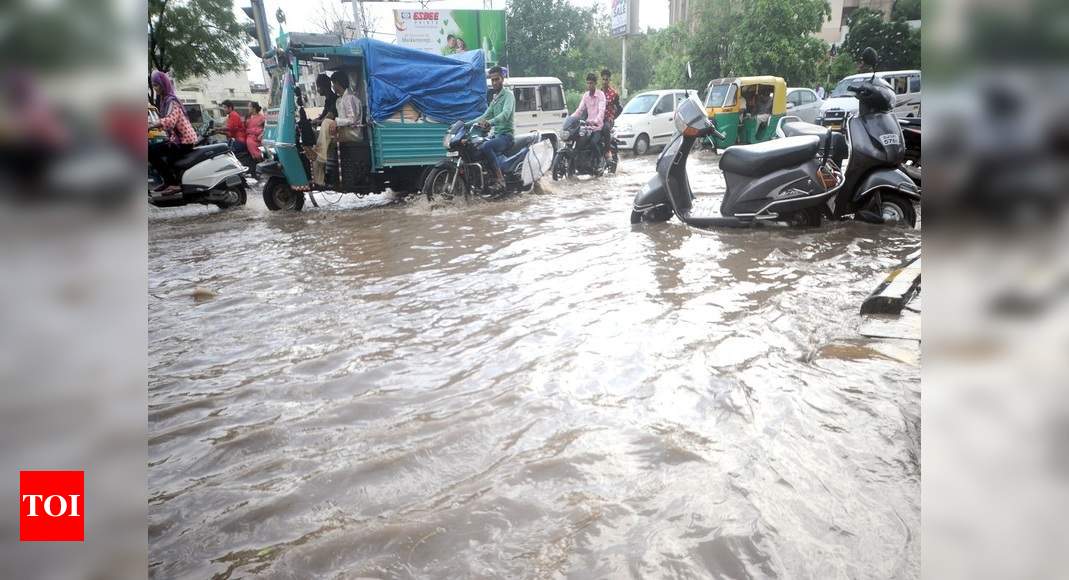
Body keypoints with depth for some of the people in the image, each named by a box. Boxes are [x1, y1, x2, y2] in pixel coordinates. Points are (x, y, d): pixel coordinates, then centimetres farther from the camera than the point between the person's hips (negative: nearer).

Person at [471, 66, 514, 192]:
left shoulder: (508, 94, -7)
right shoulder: (495, 98, 23)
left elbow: (506, 114, -26)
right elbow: (486, 115, 25)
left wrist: (489, 122, -43)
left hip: (506, 135, -10)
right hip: (496, 135, 10)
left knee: (485, 147, -35)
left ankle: (499, 180, -29)